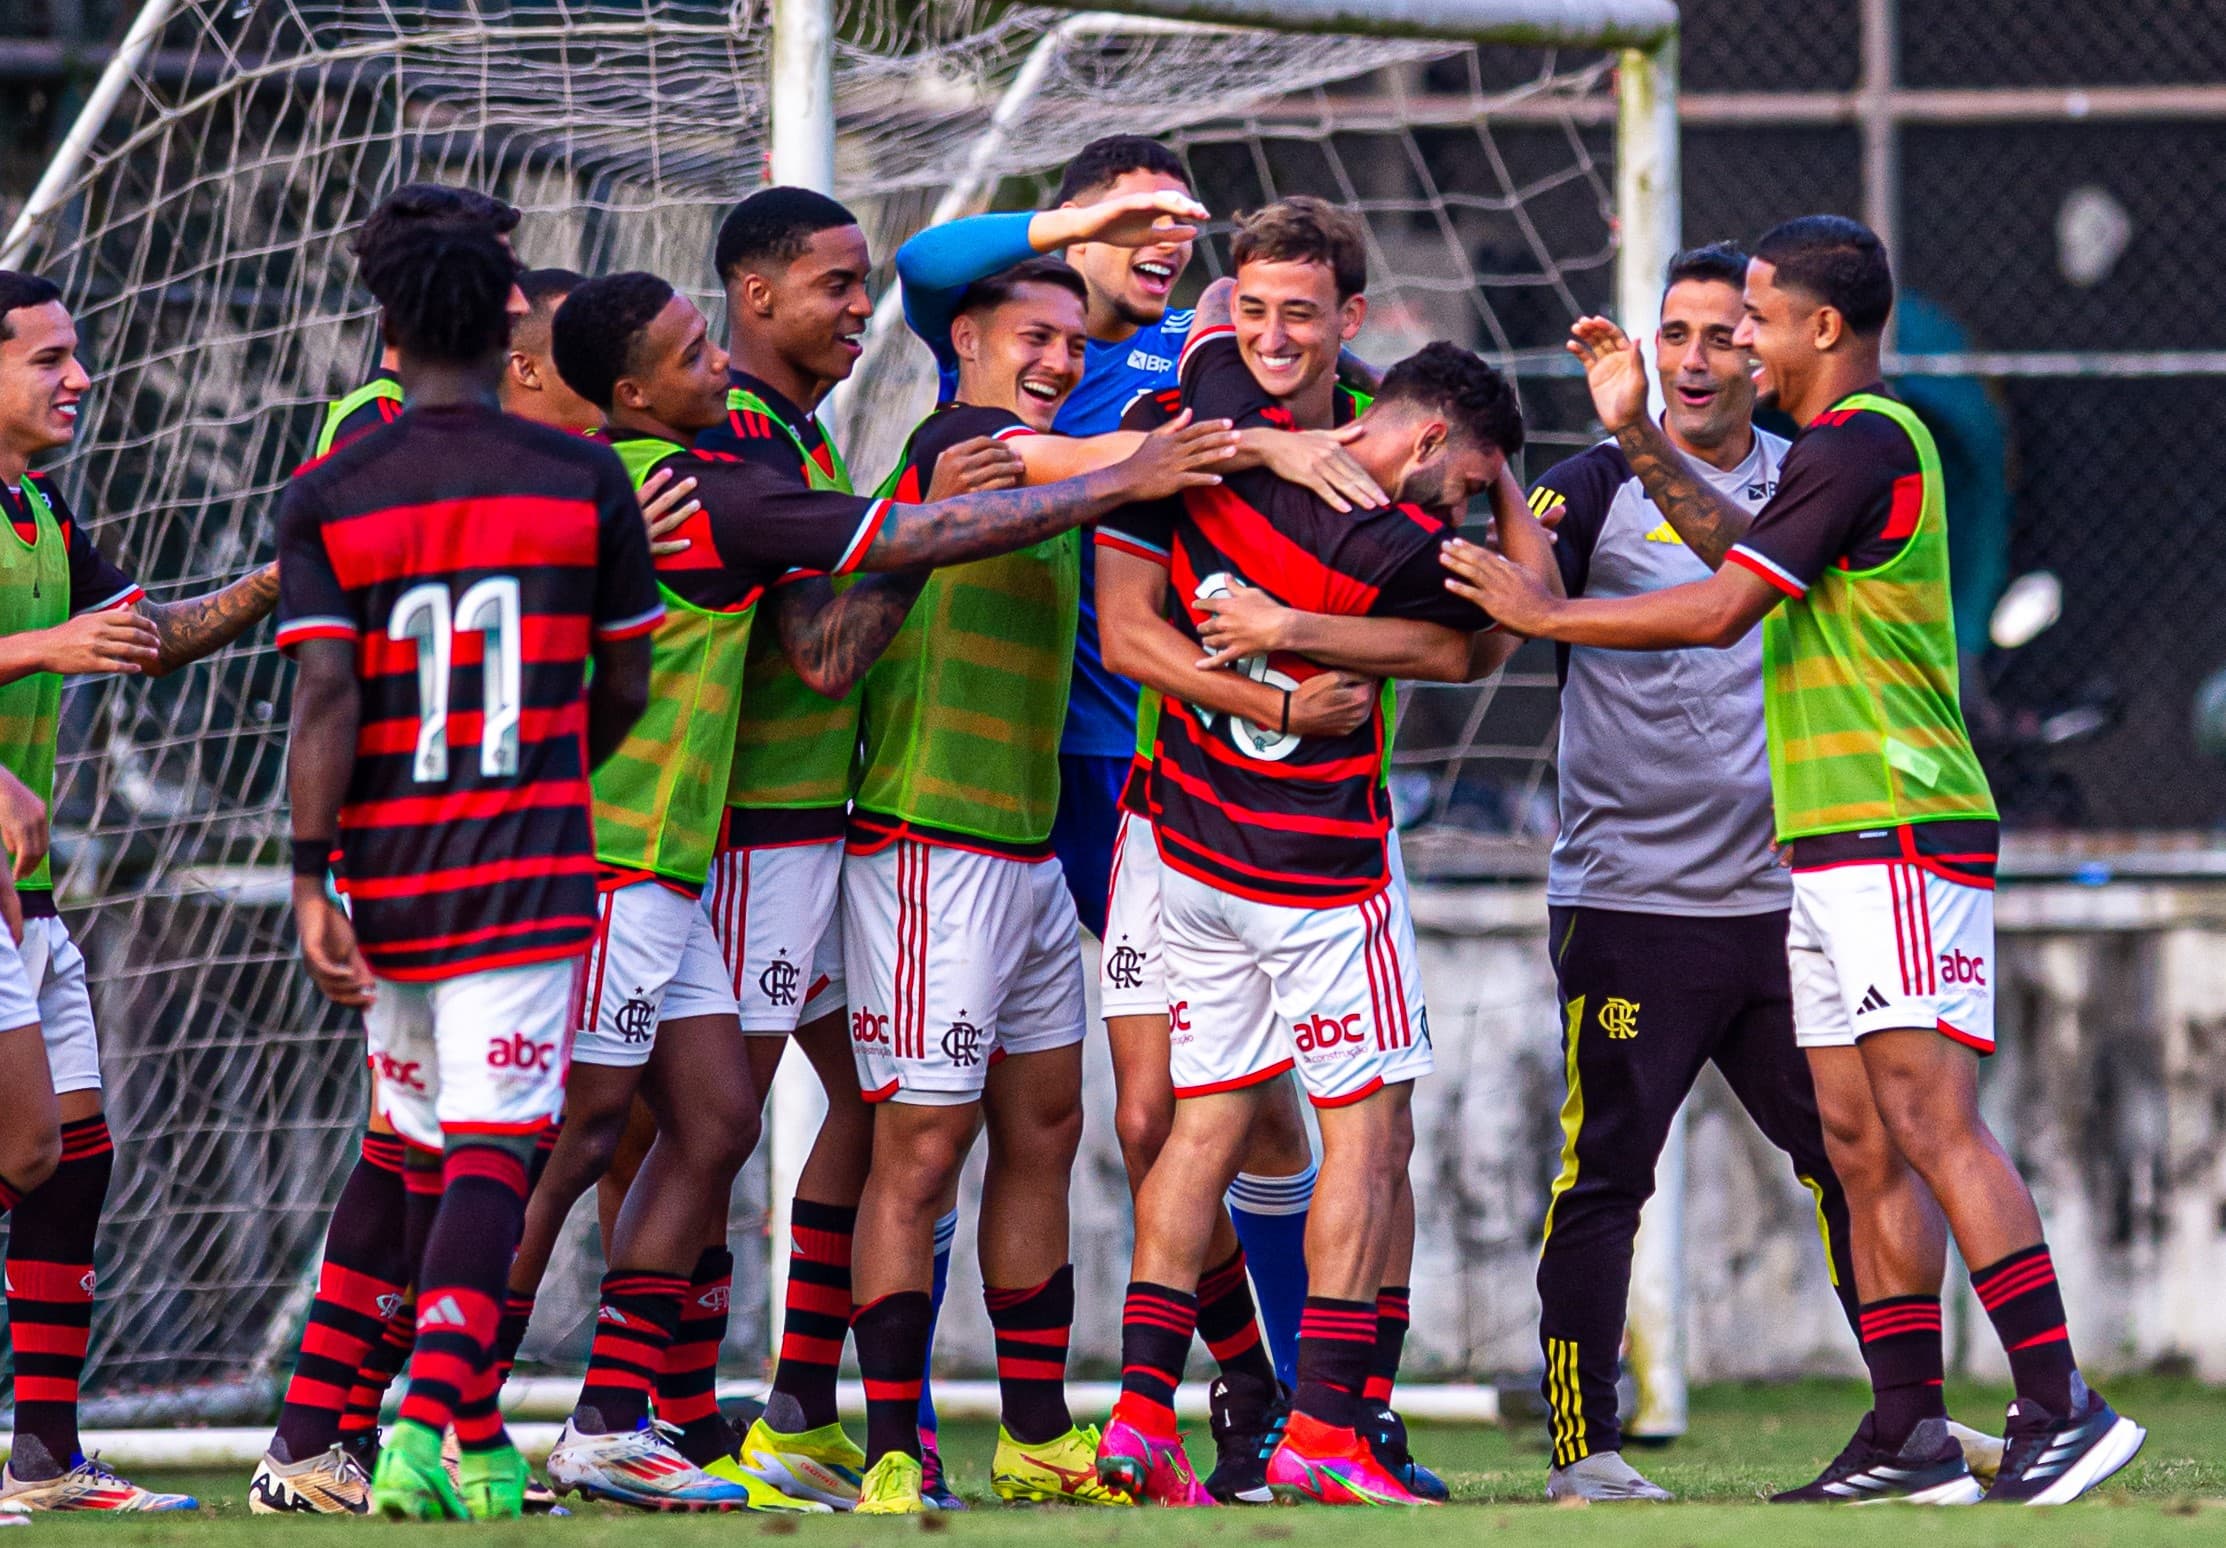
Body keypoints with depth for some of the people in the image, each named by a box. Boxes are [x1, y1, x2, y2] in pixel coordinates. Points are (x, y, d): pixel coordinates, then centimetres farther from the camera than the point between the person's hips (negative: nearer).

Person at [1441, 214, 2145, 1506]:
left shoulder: (1861, 444, -12)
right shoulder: (1852, 443, 19)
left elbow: (1722, 610, -15)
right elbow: (1746, 551, 34)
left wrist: (1546, 613, -6)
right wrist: (1637, 434, 27)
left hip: (1902, 838, -10)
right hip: (1838, 848, 10)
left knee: (1931, 1121, -16)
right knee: (1861, 1145, 7)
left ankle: (2061, 1408, -20)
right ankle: (1911, 1436, 6)